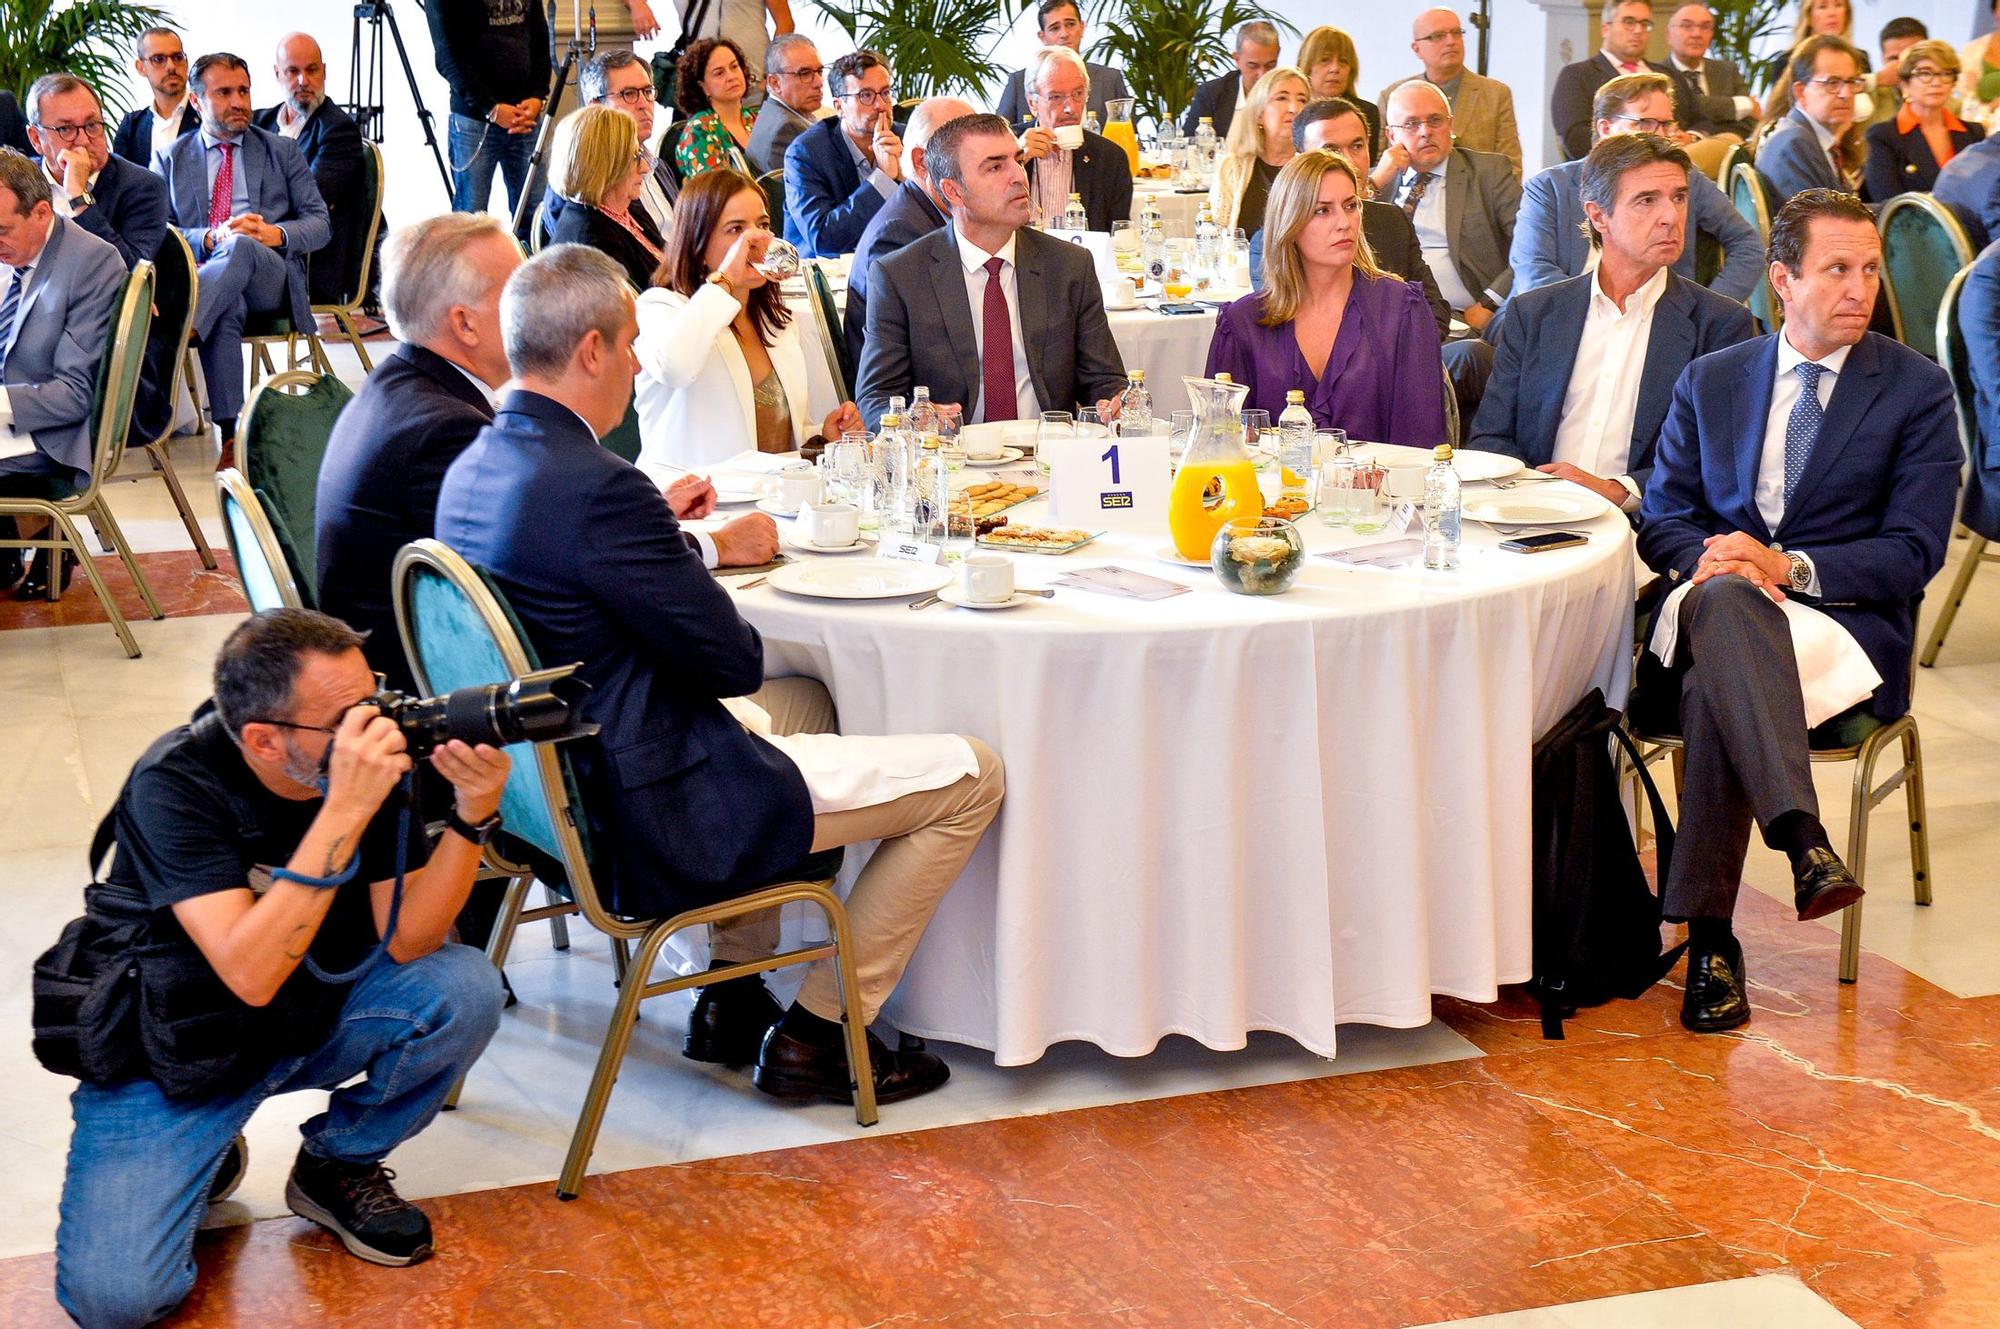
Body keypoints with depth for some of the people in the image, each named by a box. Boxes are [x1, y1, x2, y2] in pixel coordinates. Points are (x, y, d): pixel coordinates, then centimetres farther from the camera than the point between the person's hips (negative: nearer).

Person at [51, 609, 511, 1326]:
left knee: (465, 988, -23)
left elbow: (405, 940, -18)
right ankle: (206, 1154, 11)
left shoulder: (373, 753, -15)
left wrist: (474, 813, -33)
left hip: (316, 1015, 4)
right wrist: (344, 810, -43)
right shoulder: (174, 783, -26)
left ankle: (339, 1163, 4)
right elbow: (249, 974, -38)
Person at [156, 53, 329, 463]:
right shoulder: (171, 159, 19)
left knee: (240, 247, -37)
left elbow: (319, 224, 13)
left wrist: (274, 234, -9)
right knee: (227, 307, -38)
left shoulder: (282, 152, 20)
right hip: (198, 271, 0)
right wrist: (211, 238, -13)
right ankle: (231, 435, -45)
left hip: (270, 276, 1)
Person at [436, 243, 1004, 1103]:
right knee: (971, 776, -2)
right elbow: (736, 660, -18)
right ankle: (816, 1035, 9)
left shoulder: (471, 470, 3)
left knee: (807, 701, 35)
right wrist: (701, 554, 1)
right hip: (652, 823, -10)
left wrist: (656, 525, 12)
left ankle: (732, 1000, 32)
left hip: (556, 791, 10)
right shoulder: (596, 489, -26)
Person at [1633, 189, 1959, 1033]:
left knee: (1714, 692, -36)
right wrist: (1706, 557, -12)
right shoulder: (1709, 382, 17)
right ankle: (1803, 837, -48)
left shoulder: (1918, 391, 6)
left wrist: (1792, 567, -17)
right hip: (1711, 615, 3)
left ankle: (1709, 937, -35)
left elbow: (1915, 551, -2)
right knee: (1726, 593, -37)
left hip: (1847, 624, -2)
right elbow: (1660, 519, 13)